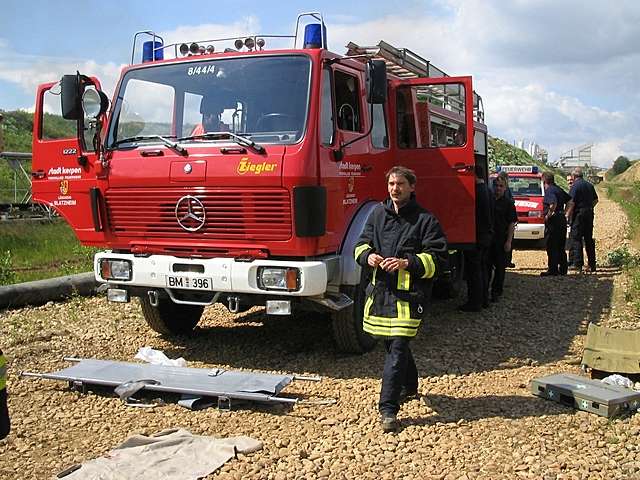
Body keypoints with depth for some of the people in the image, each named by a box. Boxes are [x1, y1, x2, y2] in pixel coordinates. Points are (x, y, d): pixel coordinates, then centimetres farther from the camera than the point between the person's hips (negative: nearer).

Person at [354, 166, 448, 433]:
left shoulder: (425, 220, -4)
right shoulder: (378, 213, 11)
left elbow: (438, 258, -7)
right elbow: (362, 243, 16)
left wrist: (408, 263, -20)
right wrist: (368, 256, -7)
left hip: (409, 294, -6)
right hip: (380, 290, 6)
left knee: (397, 347, -11)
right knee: (391, 344, 19)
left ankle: (388, 409, -8)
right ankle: (409, 387, 43)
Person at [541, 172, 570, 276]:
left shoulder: (549, 191, -13)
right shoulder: (559, 189, 15)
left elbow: (553, 204, -30)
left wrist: (548, 215, -19)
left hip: (553, 221, -9)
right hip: (562, 220, 9)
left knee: (551, 247, -3)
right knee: (560, 247, 15)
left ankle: (552, 270, -1)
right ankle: (563, 269, 19)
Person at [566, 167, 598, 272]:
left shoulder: (575, 186, -10)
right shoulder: (589, 185, 13)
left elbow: (571, 203, -17)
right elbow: (596, 200, 20)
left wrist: (568, 215, -11)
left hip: (579, 214, -7)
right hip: (589, 214, 7)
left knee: (576, 239, -3)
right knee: (589, 239, 12)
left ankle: (577, 264, -7)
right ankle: (592, 264, 16)